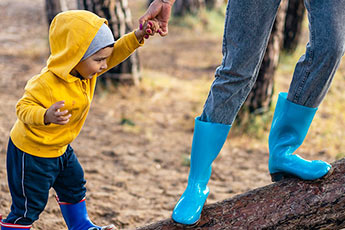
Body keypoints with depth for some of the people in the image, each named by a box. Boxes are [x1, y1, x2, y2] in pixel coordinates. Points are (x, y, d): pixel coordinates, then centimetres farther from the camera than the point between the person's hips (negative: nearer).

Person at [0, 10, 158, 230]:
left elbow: (116, 52, -5)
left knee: (74, 186, 26)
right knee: (29, 205, -1)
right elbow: (24, 107, -31)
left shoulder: (86, 70, -9)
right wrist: (46, 116, -51)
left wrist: (138, 36, -21)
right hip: (32, 152, -9)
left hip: (60, 148, 9)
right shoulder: (47, 84, -35)